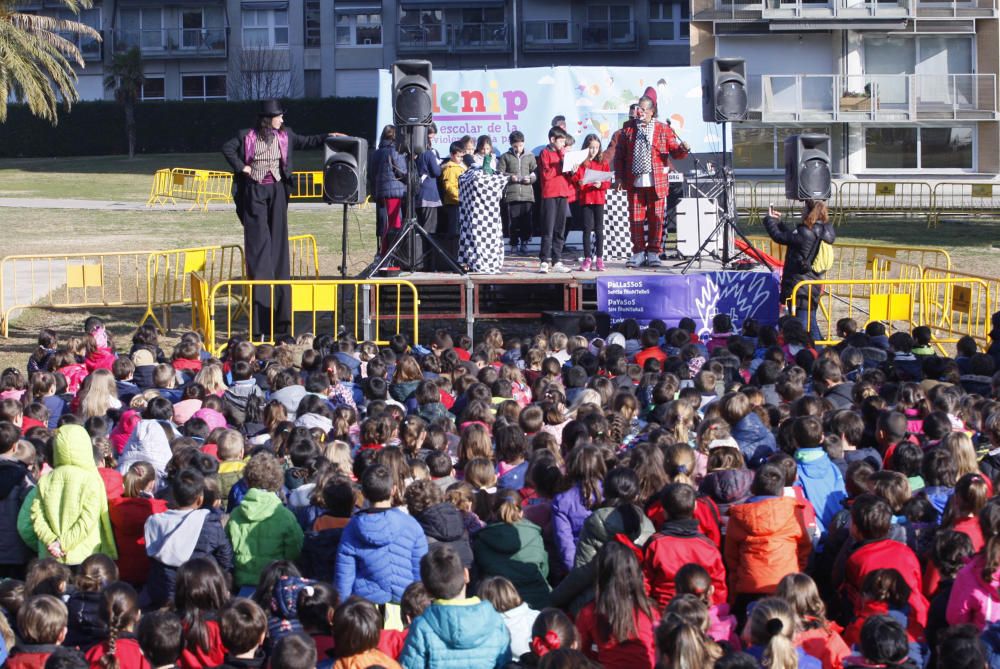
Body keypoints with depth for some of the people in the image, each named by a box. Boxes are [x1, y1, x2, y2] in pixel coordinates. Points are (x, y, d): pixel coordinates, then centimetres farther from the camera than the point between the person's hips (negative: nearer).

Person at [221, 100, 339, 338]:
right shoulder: (247, 137, -3)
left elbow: (306, 142, 17)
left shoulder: (285, 136, 7)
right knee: (258, 244, -5)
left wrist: (327, 137, 8)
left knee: (278, 244, 2)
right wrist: (241, 167, -9)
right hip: (254, 192, -3)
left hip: (277, 191, 3)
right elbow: (227, 148, -1)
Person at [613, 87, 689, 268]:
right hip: (635, 183, 1)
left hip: (657, 183, -1)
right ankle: (638, 252, 12)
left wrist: (682, 150, -21)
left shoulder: (663, 130, 4)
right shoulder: (628, 129, 8)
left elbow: (675, 152, 2)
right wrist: (619, 176, 3)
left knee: (656, 218, 1)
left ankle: (653, 253, 10)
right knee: (636, 218, 3)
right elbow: (619, 155, 10)